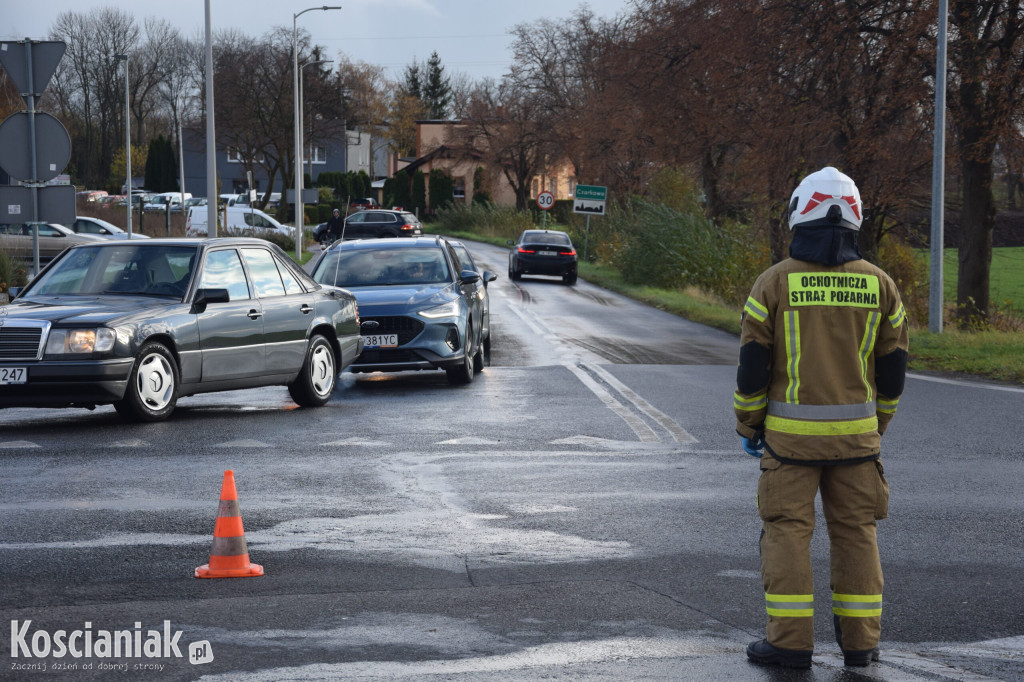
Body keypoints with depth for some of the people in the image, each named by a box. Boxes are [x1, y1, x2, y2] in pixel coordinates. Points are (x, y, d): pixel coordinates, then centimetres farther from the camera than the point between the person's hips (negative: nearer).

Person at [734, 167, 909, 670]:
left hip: (790, 432, -2)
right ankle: (859, 641, 13)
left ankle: (790, 641, 2)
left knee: (787, 530, 4)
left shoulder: (775, 281, -5)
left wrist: (747, 426, 7)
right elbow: (893, 368, 6)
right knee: (856, 532, 10)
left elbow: (752, 365, -5)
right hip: (856, 431, 2)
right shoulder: (879, 284, 2)